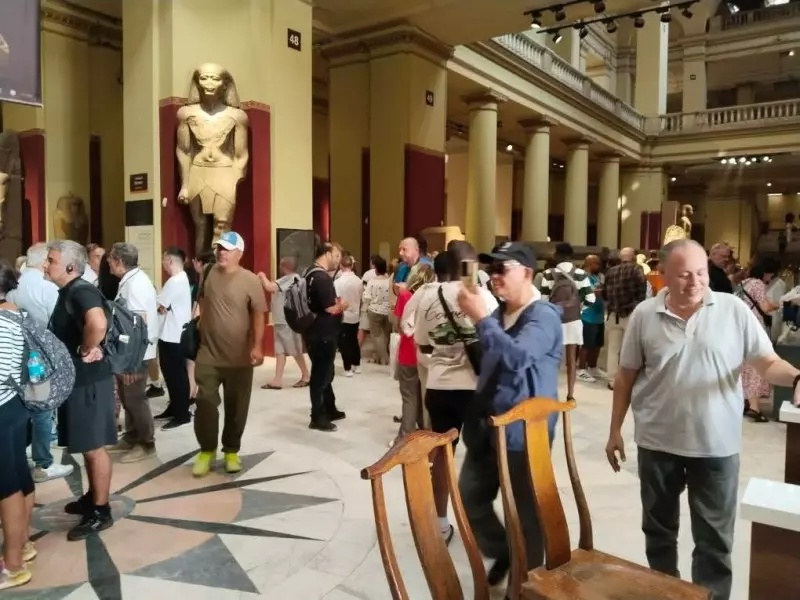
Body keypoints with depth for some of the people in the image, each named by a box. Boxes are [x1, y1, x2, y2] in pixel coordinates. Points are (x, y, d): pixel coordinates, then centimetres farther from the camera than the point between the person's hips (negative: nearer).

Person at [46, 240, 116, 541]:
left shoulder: (81, 292, -20)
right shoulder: (68, 292, 12)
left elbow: (98, 324, -42)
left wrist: (85, 350, -24)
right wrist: (85, 347, 8)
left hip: (89, 380, -10)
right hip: (77, 379, 10)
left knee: (94, 447, 1)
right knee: (87, 446, 20)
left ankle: (101, 512, 12)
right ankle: (92, 498, 35)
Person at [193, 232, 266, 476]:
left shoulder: (250, 280, -8)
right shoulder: (209, 273, 4)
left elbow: (258, 316, -9)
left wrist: (257, 346, -17)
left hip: (239, 357, -2)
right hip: (208, 353, 2)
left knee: (236, 408, 9)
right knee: (205, 402, -1)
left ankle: (231, 451, 26)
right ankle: (207, 450, 18)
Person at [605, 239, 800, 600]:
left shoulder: (734, 309, -6)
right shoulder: (644, 315, -4)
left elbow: (767, 363, -3)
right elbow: (626, 375, 2)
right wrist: (615, 429, 4)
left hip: (716, 445, -1)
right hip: (657, 442, 2)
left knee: (714, 538, 11)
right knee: (658, 529, 18)